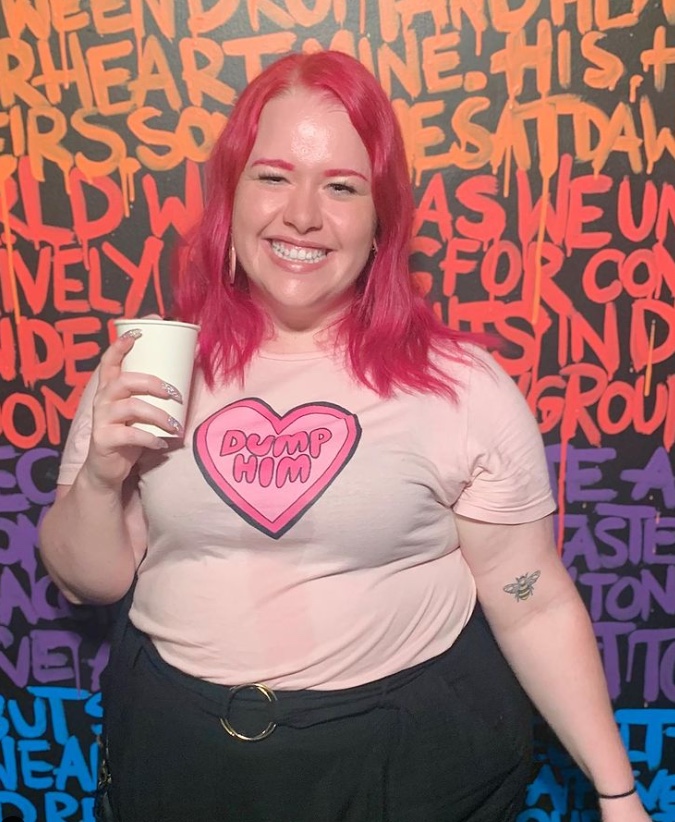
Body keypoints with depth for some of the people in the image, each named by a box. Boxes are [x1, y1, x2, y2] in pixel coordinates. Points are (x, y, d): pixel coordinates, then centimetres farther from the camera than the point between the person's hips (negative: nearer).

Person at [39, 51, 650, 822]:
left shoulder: (463, 386, -13)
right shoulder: (144, 367, -6)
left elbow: (534, 607, -5)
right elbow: (88, 582, 2)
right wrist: (100, 477, -17)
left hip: (415, 758, -2)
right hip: (179, 754, 3)